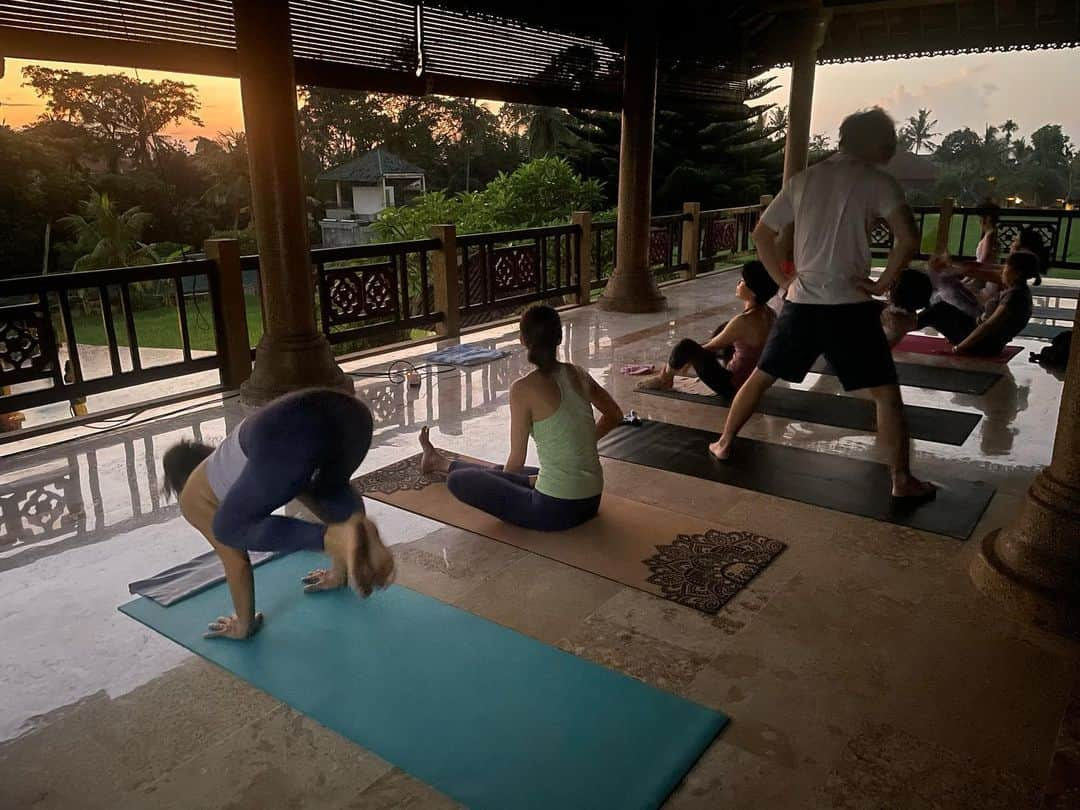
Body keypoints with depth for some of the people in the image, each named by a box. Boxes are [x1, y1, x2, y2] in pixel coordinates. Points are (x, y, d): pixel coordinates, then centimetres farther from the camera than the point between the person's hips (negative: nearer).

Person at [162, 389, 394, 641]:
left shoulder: (193, 497, 30)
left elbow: (234, 560, 31)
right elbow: (315, 501, 52)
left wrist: (244, 624, 44)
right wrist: (339, 569, 62)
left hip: (289, 437, -6)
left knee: (231, 528, 16)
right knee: (331, 485, 38)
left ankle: (336, 538, -5)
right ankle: (360, 529, 9)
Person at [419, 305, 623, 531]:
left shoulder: (524, 389, -16)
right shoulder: (578, 375, 1)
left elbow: (516, 460, -9)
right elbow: (615, 415, 17)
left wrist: (503, 474, 13)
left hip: (556, 510, -7)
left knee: (458, 480, 10)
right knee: (502, 472, 31)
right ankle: (442, 463, 57)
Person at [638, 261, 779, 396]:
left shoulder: (744, 321, -26)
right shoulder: (769, 314, 0)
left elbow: (712, 347, -12)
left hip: (734, 386, -9)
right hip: (754, 380, 9)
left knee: (686, 346, -15)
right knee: (723, 329, 23)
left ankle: (665, 379, 14)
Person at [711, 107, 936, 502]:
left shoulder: (804, 178, 11)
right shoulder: (877, 181, -2)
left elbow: (761, 234, 14)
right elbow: (908, 237, -17)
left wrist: (783, 280, 14)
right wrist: (883, 283, -5)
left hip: (801, 303, 4)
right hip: (849, 306, -4)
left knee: (761, 377, 19)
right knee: (887, 394, 5)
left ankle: (724, 442, 27)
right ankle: (902, 481, 5)